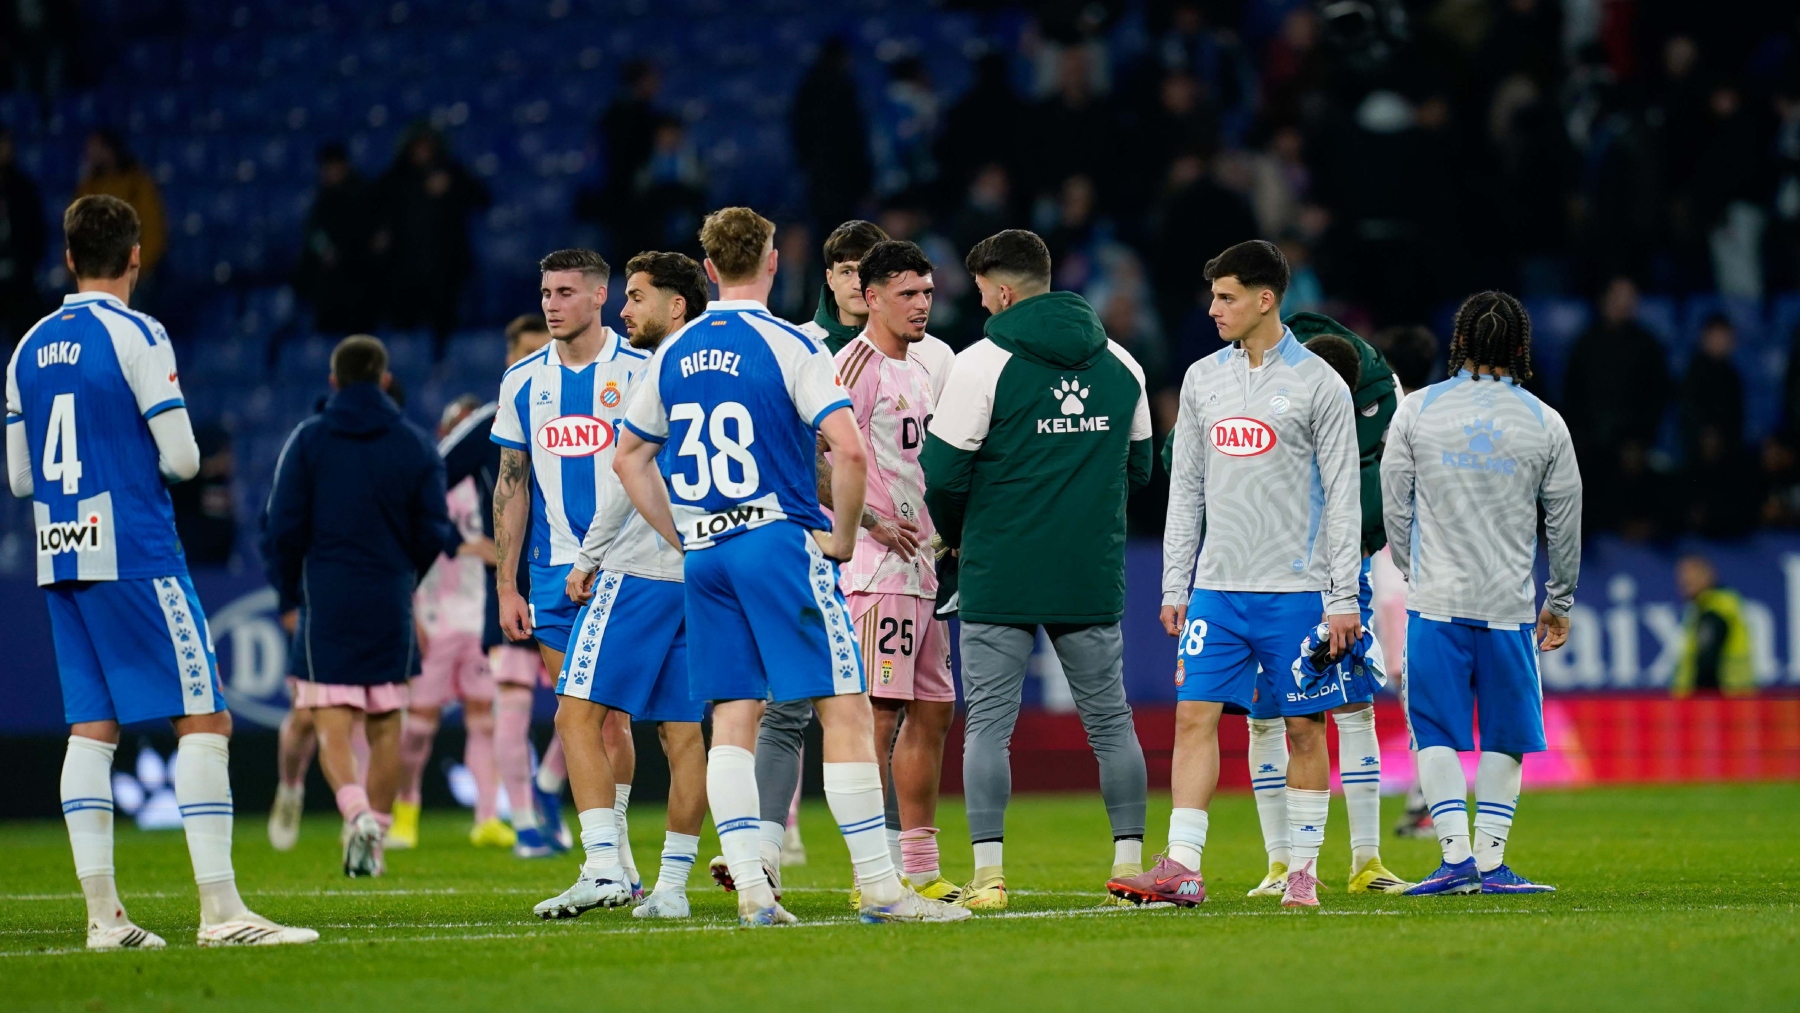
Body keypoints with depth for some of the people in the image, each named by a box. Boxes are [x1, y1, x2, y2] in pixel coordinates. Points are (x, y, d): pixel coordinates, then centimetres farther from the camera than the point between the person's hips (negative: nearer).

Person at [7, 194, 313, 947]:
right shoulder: (136, 337, -10)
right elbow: (181, 460, -11)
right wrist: (175, 455, 11)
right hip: (135, 557, -7)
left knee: (92, 727, 8)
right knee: (204, 719, -5)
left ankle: (102, 913, 4)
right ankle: (220, 911, -12)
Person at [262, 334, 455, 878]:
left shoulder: (308, 440, 1)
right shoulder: (415, 444, 5)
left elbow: (283, 527, -1)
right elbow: (433, 533, 4)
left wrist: (289, 597, 11)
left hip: (326, 604, -2)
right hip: (392, 607, 2)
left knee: (332, 725, -4)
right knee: (385, 726, 11)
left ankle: (357, 813, -28)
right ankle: (374, 840, 12)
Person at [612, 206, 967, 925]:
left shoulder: (674, 354, 10)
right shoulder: (788, 346, -8)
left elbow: (628, 457, 18)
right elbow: (850, 450, -19)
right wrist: (842, 537, -5)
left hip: (704, 556, 6)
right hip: (780, 542, -6)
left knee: (732, 720, 7)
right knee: (846, 709, -4)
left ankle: (750, 890, 1)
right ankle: (879, 886, -7)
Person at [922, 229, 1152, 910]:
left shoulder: (984, 364, -8)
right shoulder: (1120, 365, 8)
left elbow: (943, 472, -7)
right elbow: (1137, 469, 16)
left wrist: (957, 534, 12)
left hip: (1000, 578, -4)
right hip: (1095, 579, 4)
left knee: (988, 724, 1)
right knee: (1110, 721, 11)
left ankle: (989, 872, -5)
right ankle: (1130, 861, 9)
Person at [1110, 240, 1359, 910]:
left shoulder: (1318, 383, -3)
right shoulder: (1203, 378, 11)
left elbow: (1342, 497, -3)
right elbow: (1186, 489, 15)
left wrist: (1343, 599, -8)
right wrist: (1174, 586, 9)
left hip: (1295, 590, -4)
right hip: (1217, 588, 4)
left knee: (1303, 727, 0)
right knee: (1194, 714, -5)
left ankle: (1303, 872, 8)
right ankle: (1182, 868, -6)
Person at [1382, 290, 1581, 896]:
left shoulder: (1417, 410, 1)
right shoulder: (1545, 424, 2)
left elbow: (1395, 507, 5)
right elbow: (1564, 523, 8)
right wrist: (1559, 603, 19)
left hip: (1436, 599, 0)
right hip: (1509, 606, 0)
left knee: (1437, 731, 5)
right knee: (1505, 736, 8)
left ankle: (1456, 857, -5)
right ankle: (1490, 863, 4)